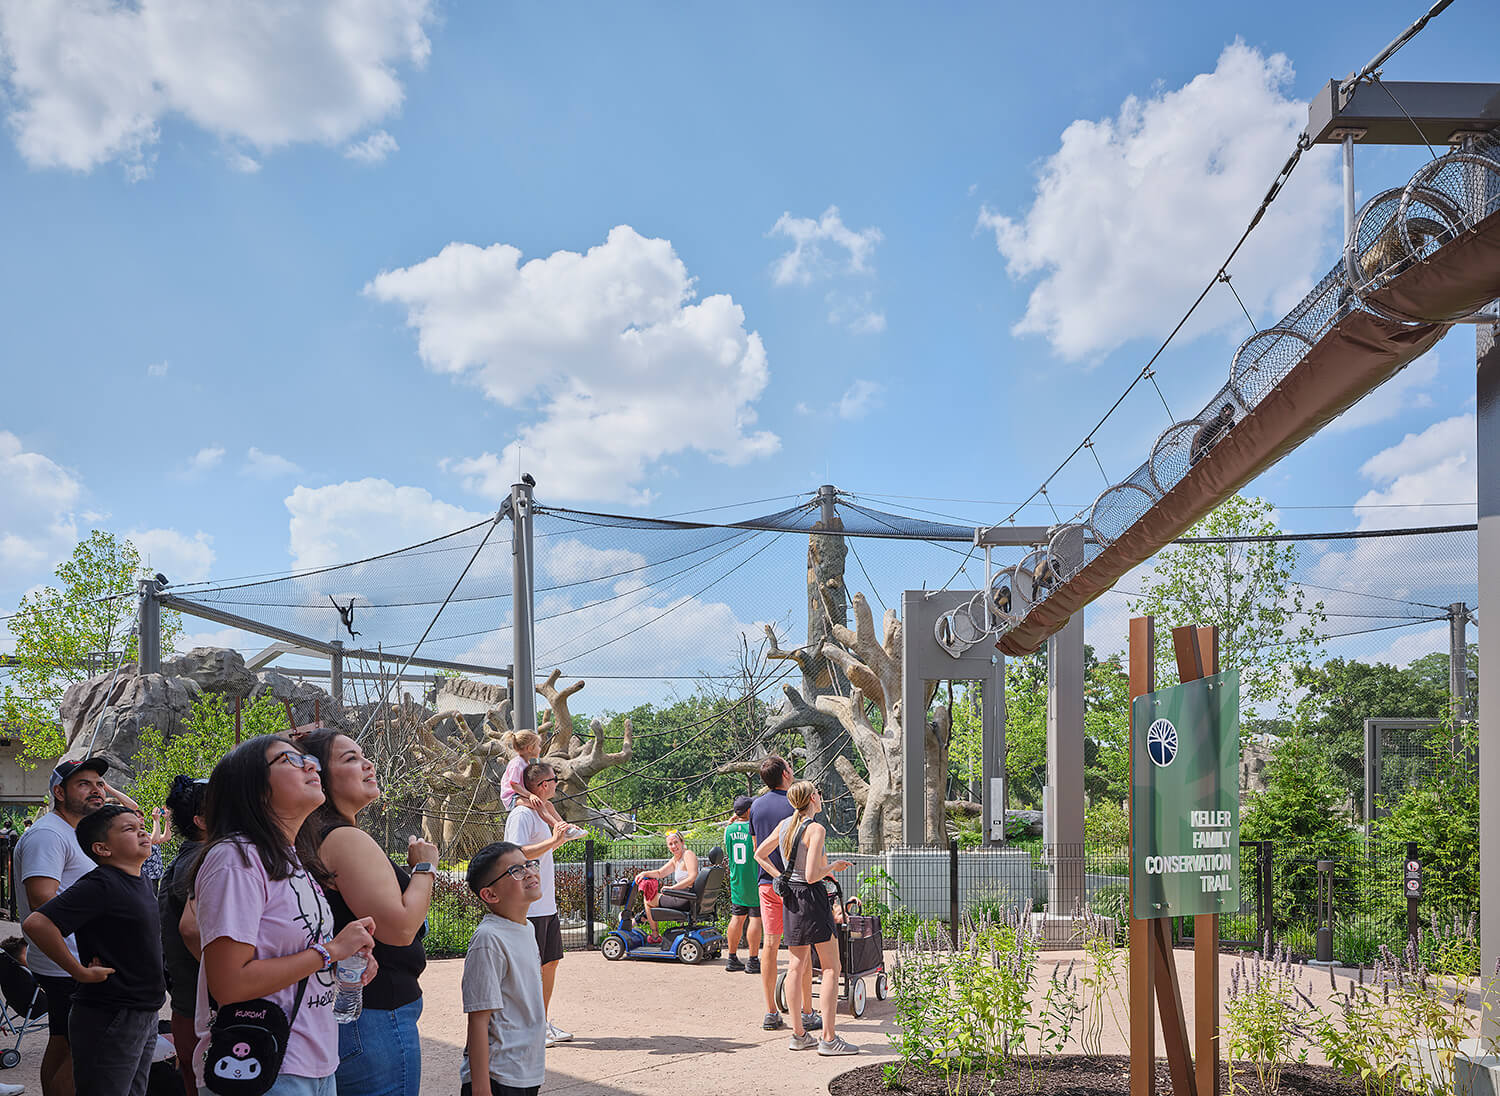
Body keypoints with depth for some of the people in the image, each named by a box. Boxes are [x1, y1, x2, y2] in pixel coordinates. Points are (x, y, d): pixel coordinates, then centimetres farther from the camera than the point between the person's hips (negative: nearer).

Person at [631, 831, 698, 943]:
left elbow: (693, 877, -26)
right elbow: (659, 873, 22)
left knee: (648, 900, 4)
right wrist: (644, 873, 5)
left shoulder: (688, 854, -13)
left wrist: (672, 887, -27)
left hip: (687, 901, -10)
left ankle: (655, 936, 14)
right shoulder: (675, 860, 15)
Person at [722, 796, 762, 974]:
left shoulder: (729, 829, 2)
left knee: (737, 918, 12)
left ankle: (732, 959, 16)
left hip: (736, 880, 6)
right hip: (755, 881, -6)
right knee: (755, 918, -1)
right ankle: (753, 961, -1)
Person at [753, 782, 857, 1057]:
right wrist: (832, 867, -4)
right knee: (831, 967, -1)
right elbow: (812, 876, -21)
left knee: (798, 965, 12)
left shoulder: (784, 825, 6)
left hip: (789, 898, 7)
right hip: (813, 898, -7)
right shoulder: (816, 830, -16)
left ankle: (798, 1034, 14)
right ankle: (828, 1039, -4)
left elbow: (759, 854, 18)